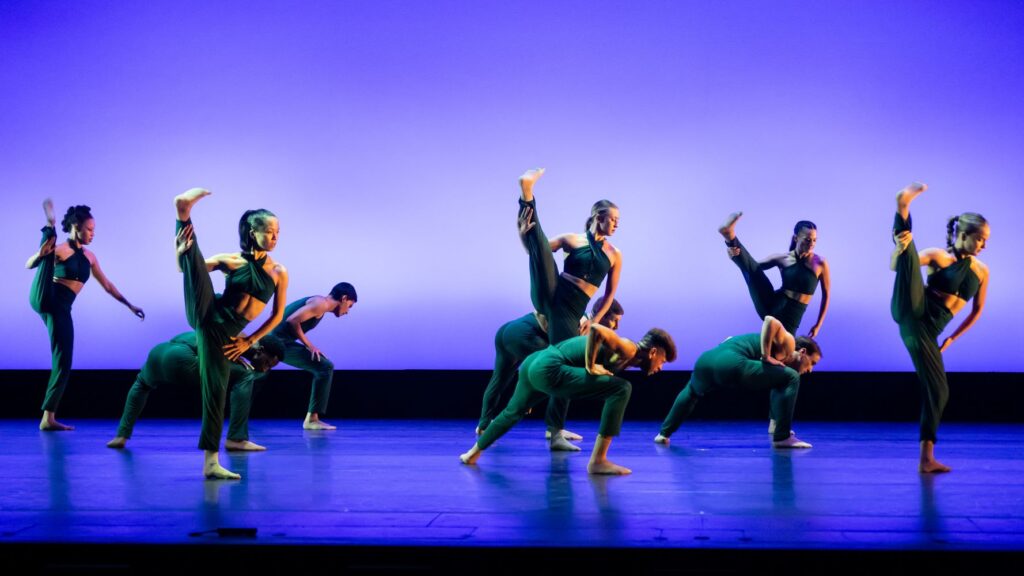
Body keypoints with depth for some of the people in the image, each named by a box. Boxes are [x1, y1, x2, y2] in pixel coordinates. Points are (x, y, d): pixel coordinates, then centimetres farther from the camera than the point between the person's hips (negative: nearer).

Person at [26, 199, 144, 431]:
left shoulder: (89, 256, 17)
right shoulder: (59, 249, -2)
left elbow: (107, 285, 27)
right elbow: (29, 265, -9)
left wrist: (129, 305, 29)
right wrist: (41, 254, -32)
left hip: (61, 309, 5)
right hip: (44, 299, -5)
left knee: (63, 364, 1)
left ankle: (48, 418, 5)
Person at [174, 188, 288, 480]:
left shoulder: (279, 272, 5)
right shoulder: (231, 260, 2)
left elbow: (277, 315, 11)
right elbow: (185, 268, 7)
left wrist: (249, 341, 7)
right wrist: (180, 251, -15)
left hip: (225, 333, 1)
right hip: (205, 314, -1)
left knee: (216, 390, -2)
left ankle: (211, 462, 3)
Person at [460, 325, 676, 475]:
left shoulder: (622, 351, 19)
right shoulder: (628, 350, -8)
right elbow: (596, 329, -25)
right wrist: (590, 367, -16)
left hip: (533, 363, 10)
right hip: (548, 370, -10)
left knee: (513, 413, 33)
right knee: (622, 389, -11)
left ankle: (474, 453, 49)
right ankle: (598, 461, -10)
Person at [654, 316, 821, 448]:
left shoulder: (781, 353, 35)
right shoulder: (788, 343, 11)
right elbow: (770, 321, -9)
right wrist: (766, 356, -5)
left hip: (706, 360, 9)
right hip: (730, 363, -9)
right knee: (791, 379, 1)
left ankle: (664, 434, 45)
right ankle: (783, 437, -2)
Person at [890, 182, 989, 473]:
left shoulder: (982, 271, 15)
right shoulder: (938, 256, 4)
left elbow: (977, 310, 27)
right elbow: (895, 266, -6)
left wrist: (952, 338, 21)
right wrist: (899, 248, -28)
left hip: (927, 331, 4)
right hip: (910, 312, -4)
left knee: (939, 390, -2)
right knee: (909, 256, -25)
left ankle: (926, 458, 7)